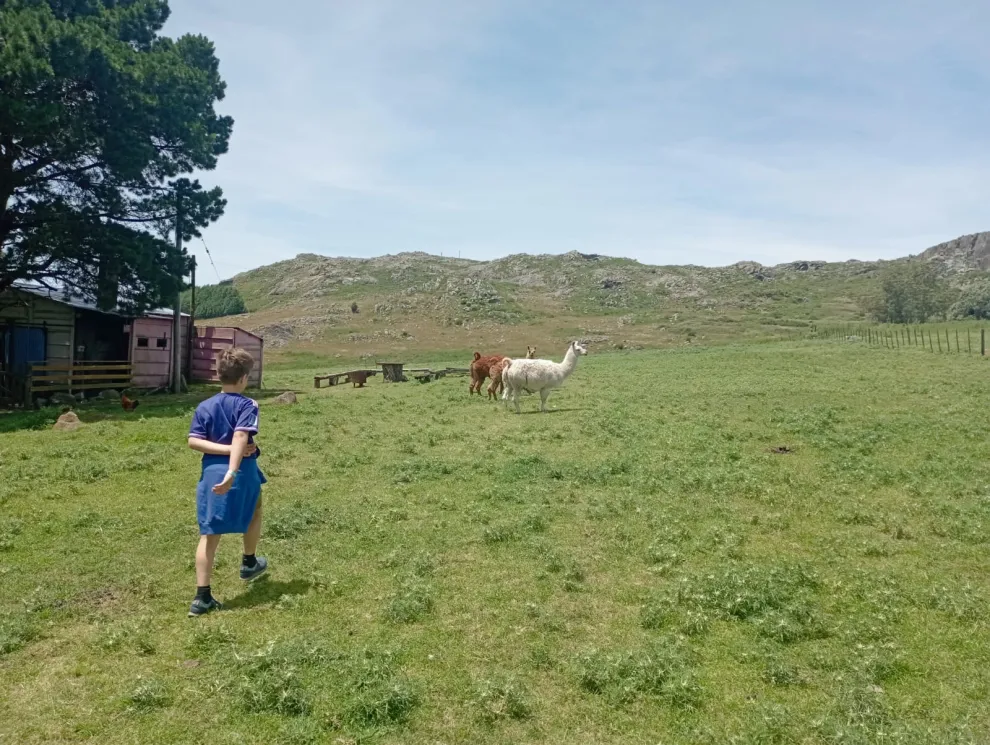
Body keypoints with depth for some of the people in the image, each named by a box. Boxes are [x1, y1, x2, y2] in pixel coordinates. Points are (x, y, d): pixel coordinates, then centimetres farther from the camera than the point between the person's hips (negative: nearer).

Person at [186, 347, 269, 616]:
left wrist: (230, 450, -7)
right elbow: (240, 437, -24)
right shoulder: (247, 405, -8)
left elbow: (193, 441, -3)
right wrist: (232, 473, -33)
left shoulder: (204, 407, 7)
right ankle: (249, 563, 44)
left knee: (209, 534, 5)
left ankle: (202, 597, 3)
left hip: (211, 473, 4)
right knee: (254, 512, 27)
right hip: (242, 473, -4)